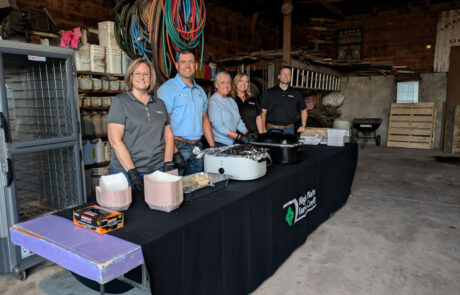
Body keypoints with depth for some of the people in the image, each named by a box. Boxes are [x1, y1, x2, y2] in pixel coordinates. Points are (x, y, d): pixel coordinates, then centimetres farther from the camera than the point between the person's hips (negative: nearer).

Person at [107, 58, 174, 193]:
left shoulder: (159, 104, 12)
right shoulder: (120, 102, -1)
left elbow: (168, 136, 11)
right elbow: (115, 140, -10)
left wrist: (168, 164, -2)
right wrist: (132, 171, -16)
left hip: (158, 169, 4)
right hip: (126, 171, -3)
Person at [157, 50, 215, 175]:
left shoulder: (200, 91, 15)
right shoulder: (167, 88, -7)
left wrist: (213, 147, 12)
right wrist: (175, 152, -21)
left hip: (197, 146, 6)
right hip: (178, 146, -6)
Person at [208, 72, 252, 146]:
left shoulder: (231, 101, 16)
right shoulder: (213, 101, -9)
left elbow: (239, 121, 14)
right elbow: (218, 126, -18)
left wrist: (247, 134, -4)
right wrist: (239, 137, -21)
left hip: (232, 143, 7)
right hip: (219, 144, -7)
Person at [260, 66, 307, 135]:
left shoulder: (296, 94, 10)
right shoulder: (269, 93, 6)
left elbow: (303, 110, 21)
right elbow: (263, 112, 4)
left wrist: (303, 126, 10)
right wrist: (263, 129, -7)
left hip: (288, 130, 1)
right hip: (271, 129, -1)